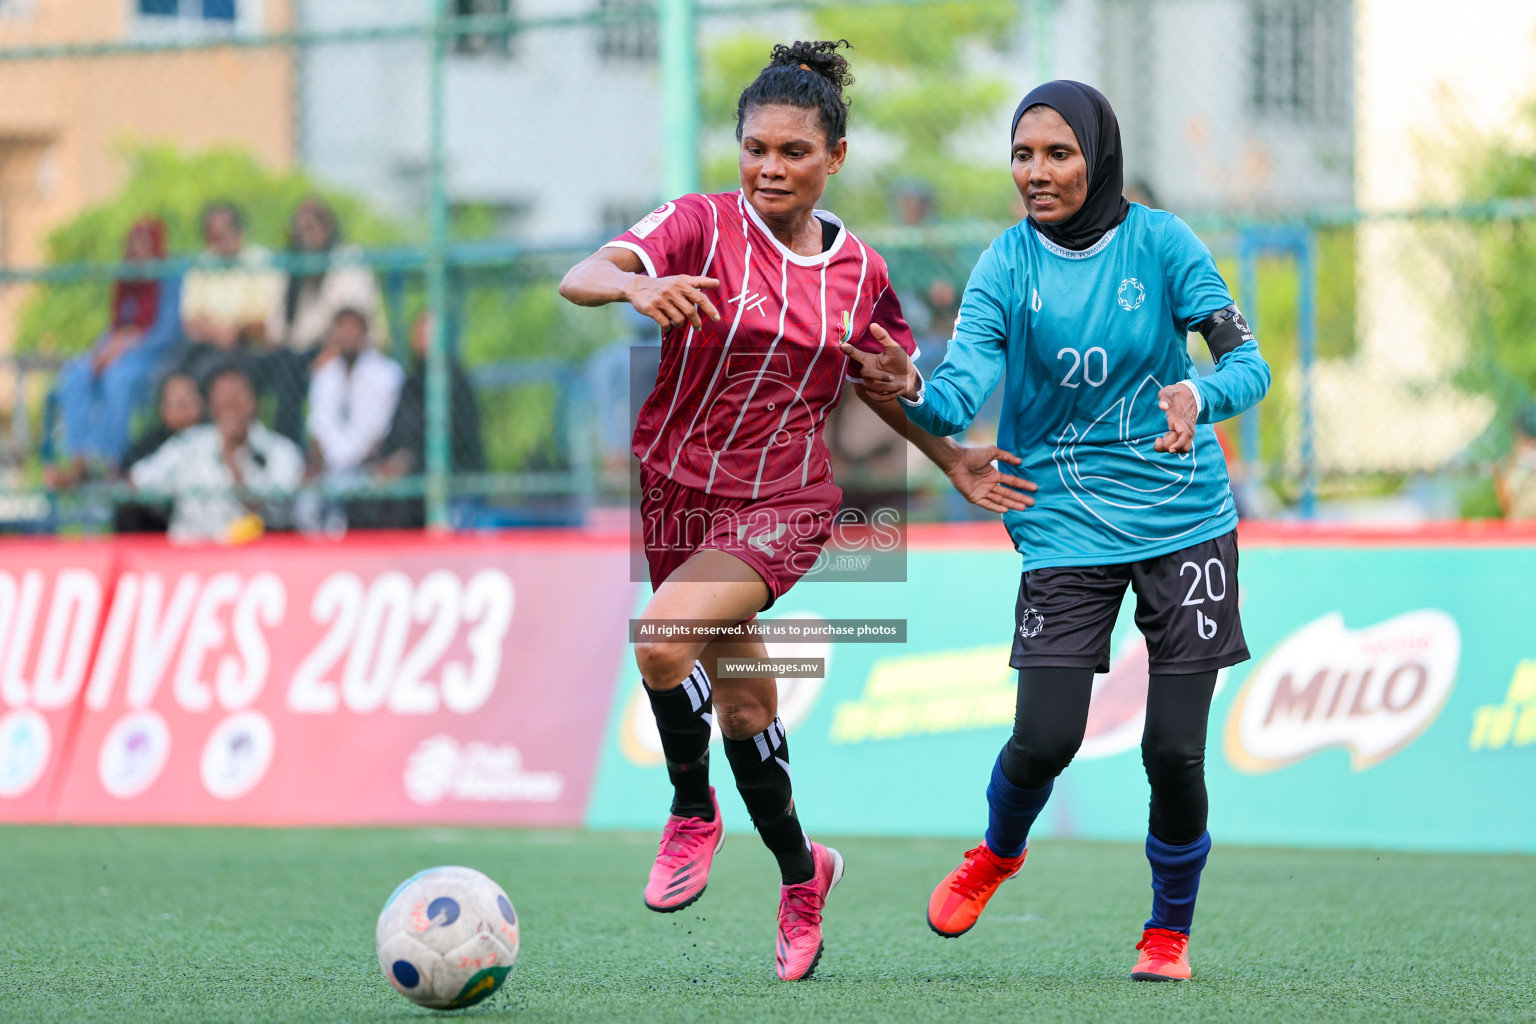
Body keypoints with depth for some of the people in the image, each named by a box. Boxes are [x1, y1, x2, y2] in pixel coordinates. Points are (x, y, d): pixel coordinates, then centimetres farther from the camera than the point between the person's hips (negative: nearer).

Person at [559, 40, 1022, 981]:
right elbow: (580, 279, -25)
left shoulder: (862, 270, 1)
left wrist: (956, 462, 12)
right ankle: (800, 873, 35)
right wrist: (637, 286, -46)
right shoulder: (704, 225, -9)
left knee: (666, 633, -28)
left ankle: (695, 814, -5)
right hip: (676, 489, 1)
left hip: (783, 506, -1)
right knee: (741, 705, 11)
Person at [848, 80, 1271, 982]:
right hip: (1066, 527, 0)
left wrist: (1197, 395, -32)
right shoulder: (1006, 268, -3)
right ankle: (998, 852, 25)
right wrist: (911, 393, -37)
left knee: (1175, 751, -5)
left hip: (1185, 522, 0)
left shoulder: (1160, 244, -5)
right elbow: (962, 395, -14)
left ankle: (1171, 927, 21)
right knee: (1045, 740, -10)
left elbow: (1249, 364, -9)